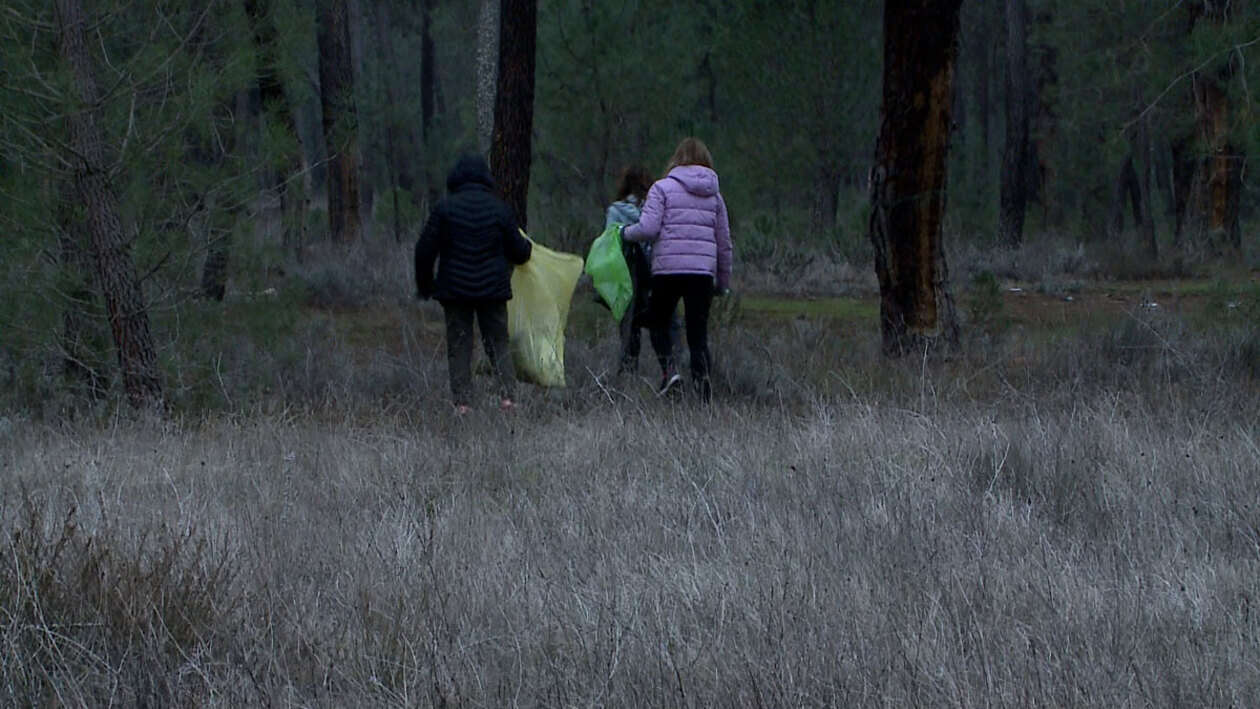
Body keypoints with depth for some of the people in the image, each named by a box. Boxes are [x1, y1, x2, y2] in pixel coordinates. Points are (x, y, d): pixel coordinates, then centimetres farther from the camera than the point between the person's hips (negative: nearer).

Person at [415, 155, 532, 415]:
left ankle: (462, 402, -1)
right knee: (498, 342, 10)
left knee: (459, 346, 5)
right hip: (493, 290, 1)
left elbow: (425, 250, -3)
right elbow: (517, 251, 7)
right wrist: (528, 247, 32)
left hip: (454, 289, -1)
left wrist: (424, 285, 11)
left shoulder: (444, 209, -4)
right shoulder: (499, 209, 0)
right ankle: (506, 395, -3)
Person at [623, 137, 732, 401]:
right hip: (703, 270, 3)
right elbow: (724, 242, 16)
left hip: (668, 268, -3)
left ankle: (669, 367, -6)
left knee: (657, 321, 15)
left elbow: (648, 229, -10)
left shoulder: (663, 188, 1)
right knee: (698, 330, 7)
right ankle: (701, 376, -8)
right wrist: (724, 281, 24)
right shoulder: (714, 195, 13)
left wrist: (626, 233, 11)